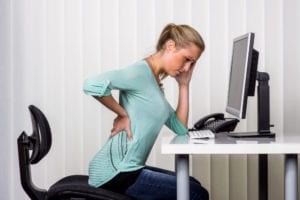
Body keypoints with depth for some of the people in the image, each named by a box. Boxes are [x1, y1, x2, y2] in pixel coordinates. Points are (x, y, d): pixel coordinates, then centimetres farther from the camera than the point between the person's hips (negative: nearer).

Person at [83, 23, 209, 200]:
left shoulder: (155, 82, 15)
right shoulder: (141, 72, -14)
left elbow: (180, 128, 14)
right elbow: (92, 85, -31)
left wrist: (184, 85, 9)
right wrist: (123, 114, -18)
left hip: (127, 168, 10)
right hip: (115, 172, -10)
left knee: (192, 185, 19)